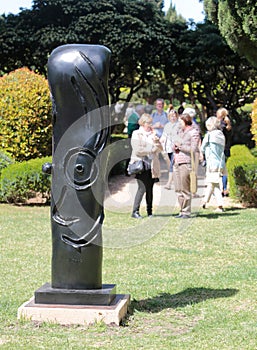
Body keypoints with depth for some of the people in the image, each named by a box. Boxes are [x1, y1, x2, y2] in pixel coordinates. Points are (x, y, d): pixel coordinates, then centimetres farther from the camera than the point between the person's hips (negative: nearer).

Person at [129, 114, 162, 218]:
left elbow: (160, 149, 15)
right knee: (142, 188, -12)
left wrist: (156, 141, -4)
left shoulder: (152, 134, 18)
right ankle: (135, 211, -8)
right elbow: (137, 150, -10)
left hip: (152, 166, 5)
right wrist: (151, 149, -4)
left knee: (150, 189, 6)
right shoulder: (136, 134, 1)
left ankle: (149, 211, 13)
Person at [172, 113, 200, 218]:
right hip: (177, 162, 8)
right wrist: (175, 147, 4)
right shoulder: (181, 131, 20)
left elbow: (193, 149, -14)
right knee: (178, 189, 7)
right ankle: (182, 211, 13)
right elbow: (175, 144, 27)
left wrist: (180, 146, -8)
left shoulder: (194, 133, -5)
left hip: (186, 163, -8)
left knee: (185, 190, -6)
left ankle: (186, 212, -1)